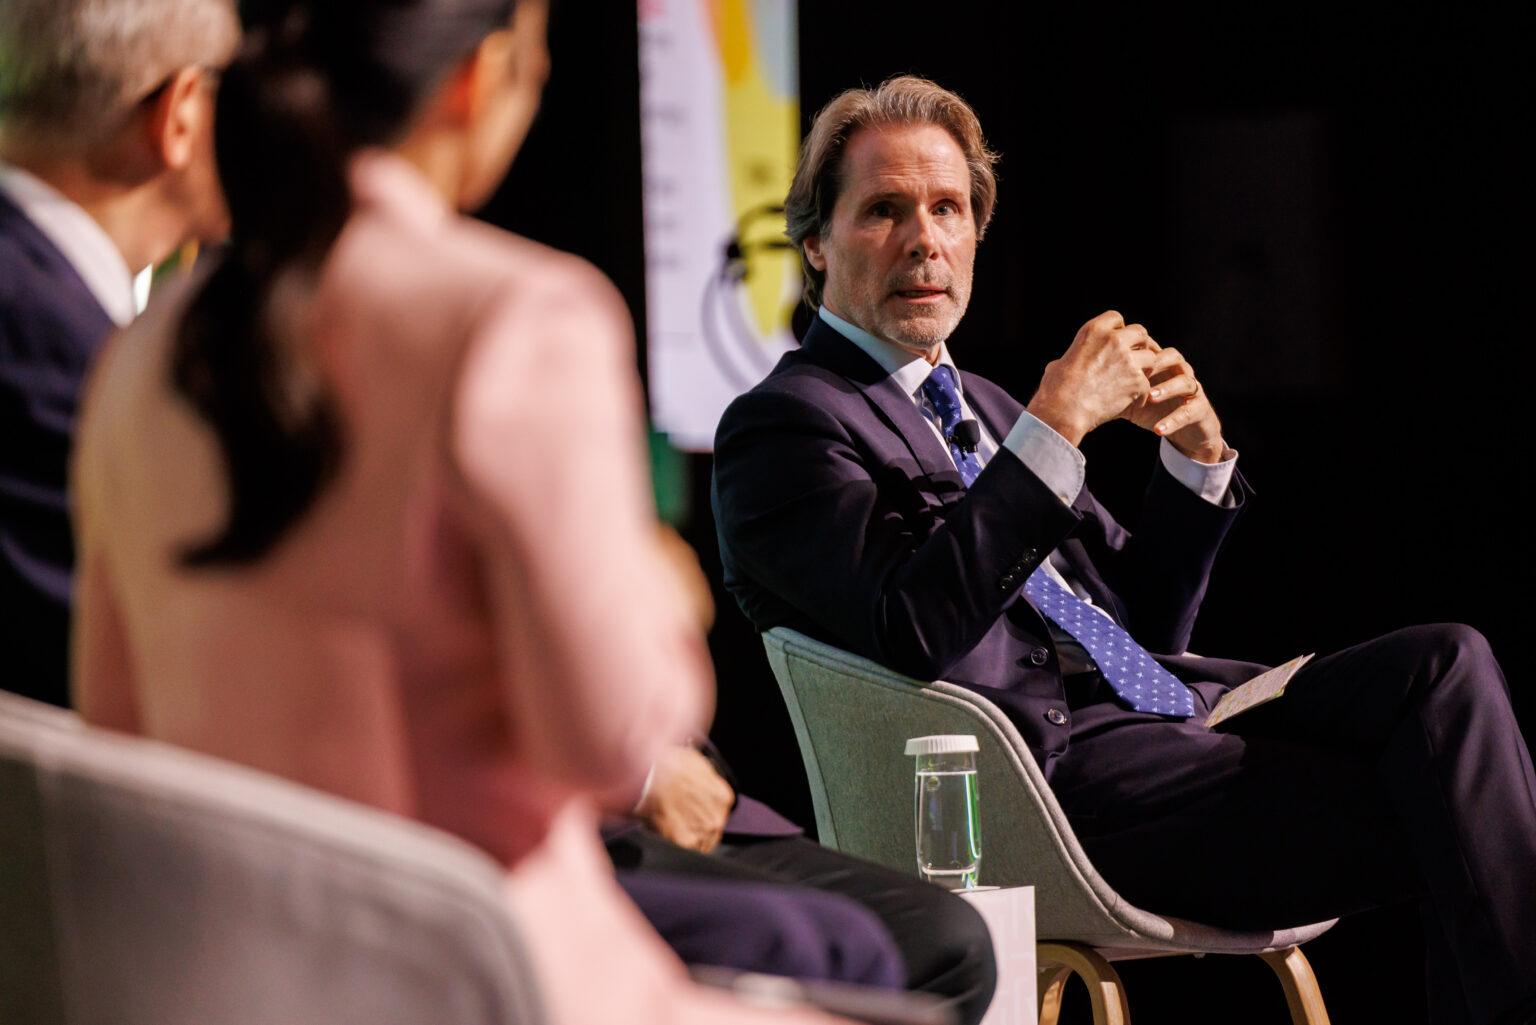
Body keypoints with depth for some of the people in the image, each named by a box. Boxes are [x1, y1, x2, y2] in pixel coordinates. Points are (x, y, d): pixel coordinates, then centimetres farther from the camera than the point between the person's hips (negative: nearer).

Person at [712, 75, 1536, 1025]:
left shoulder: (981, 406, 25)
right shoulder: (780, 425, -1)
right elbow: (916, 626, -19)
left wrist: (1197, 454, 7)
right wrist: (1058, 426, -19)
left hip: (1173, 707, 8)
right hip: (1061, 768, -8)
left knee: (1447, 662, -17)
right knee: (1438, 813, -24)